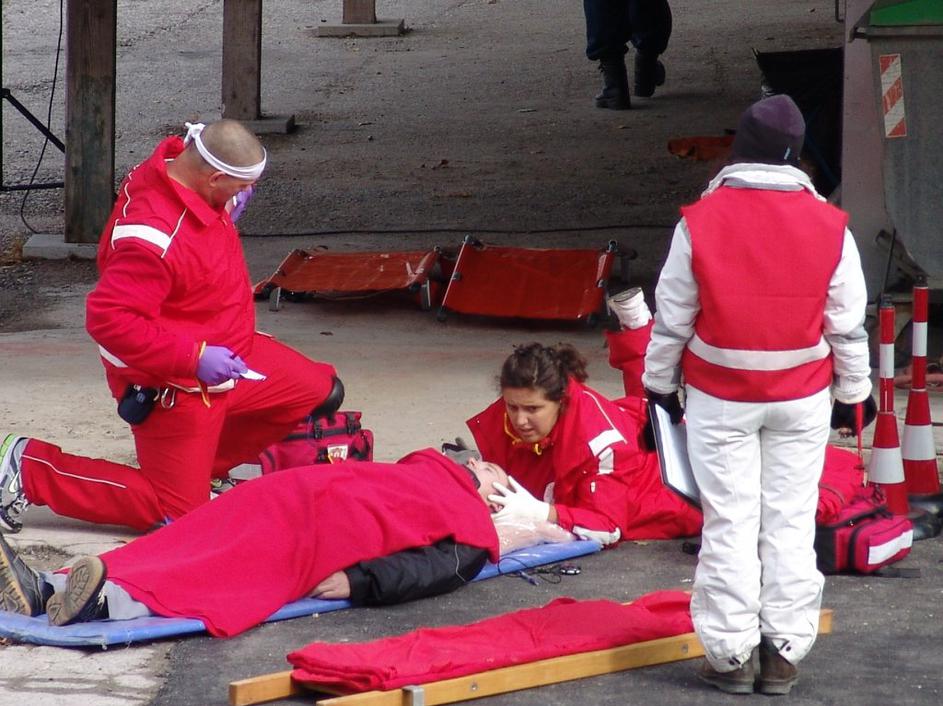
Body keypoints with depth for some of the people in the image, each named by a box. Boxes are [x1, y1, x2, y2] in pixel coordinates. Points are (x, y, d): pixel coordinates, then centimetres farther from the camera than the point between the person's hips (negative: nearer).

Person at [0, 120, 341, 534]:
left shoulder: (176, 170, -7)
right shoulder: (154, 237, -36)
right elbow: (108, 318, -35)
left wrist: (229, 209, -1)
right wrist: (194, 358, -31)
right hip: (175, 387, -10)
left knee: (323, 392, 15)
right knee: (176, 514, -1)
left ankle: (205, 465, 21)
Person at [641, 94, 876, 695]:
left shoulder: (700, 222, -10)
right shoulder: (829, 227, -7)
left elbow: (672, 317, -3)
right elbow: (847, 324, 0)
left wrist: (661, 384, 10)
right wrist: (853, 393, 13)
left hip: (720, 399, -1)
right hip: (802, 399, 1)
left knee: (729, 523, 5)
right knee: (791, 522, 8)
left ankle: (731, 653, 8)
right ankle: (784, 652, 11)